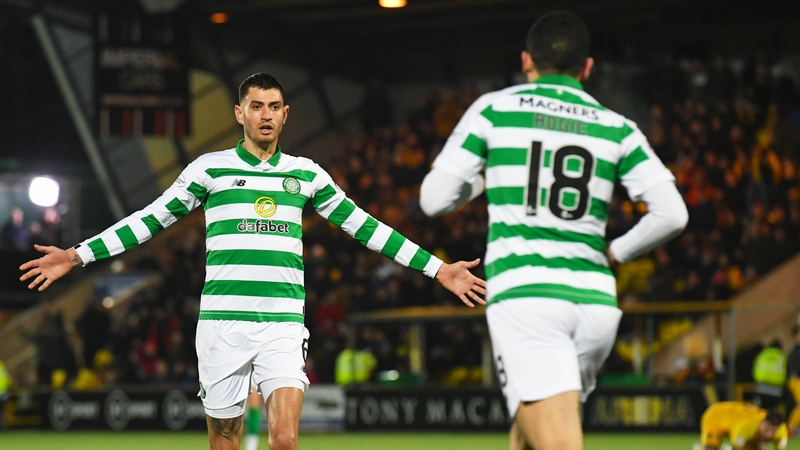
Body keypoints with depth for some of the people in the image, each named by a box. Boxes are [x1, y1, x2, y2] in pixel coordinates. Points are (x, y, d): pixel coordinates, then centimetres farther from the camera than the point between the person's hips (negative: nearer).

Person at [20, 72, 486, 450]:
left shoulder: (306, 174, 12)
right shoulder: (210, 168, 7)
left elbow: (363, 225, 17)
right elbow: (152, 219, 11)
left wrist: (436, 268, 16)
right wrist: (77, 255, 6)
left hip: (283, 325, 1)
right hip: (223, 323, -1)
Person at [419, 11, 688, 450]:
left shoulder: (494, 109, 6)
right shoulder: (616, 129, 11)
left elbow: (434, 199, 4)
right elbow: (671, 213, 2)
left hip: (524, 295, -4)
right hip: (594, 299, 4)